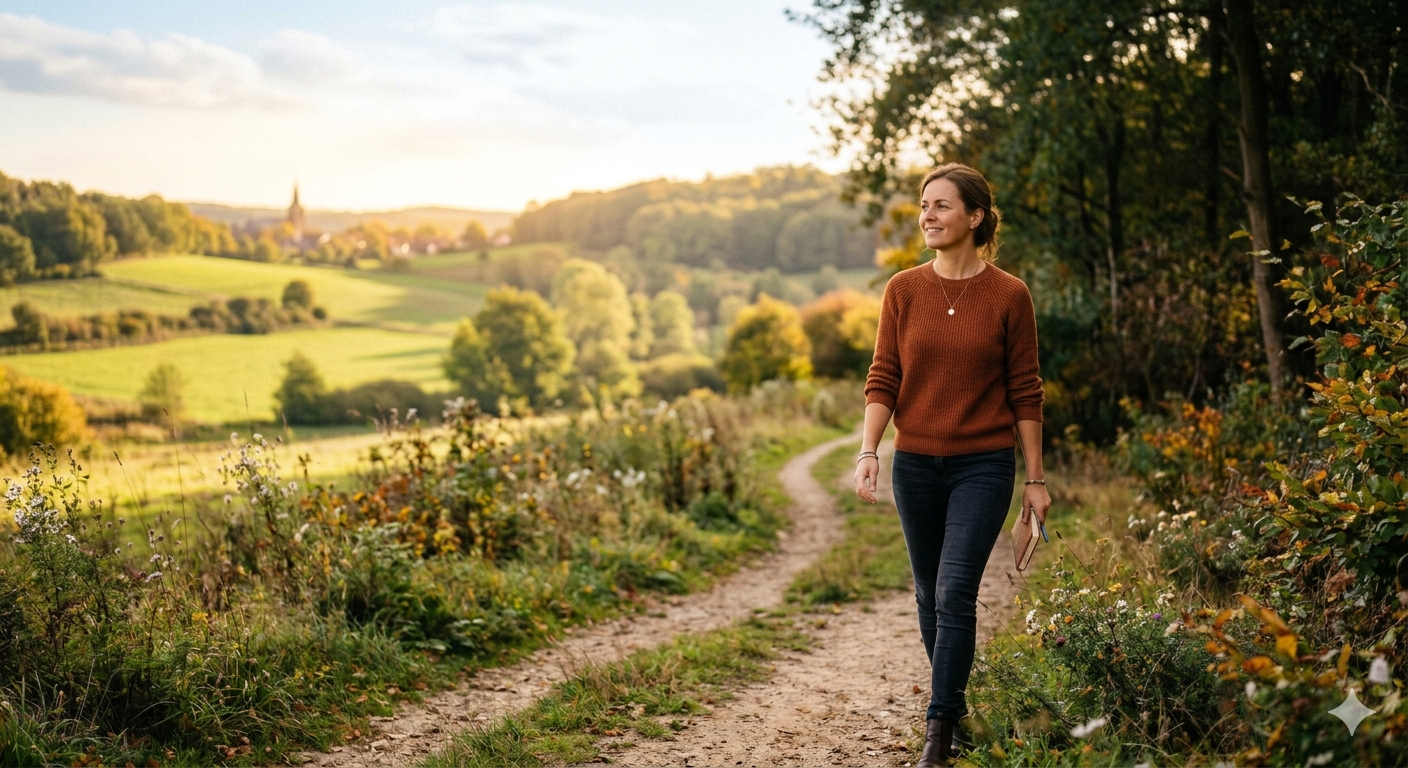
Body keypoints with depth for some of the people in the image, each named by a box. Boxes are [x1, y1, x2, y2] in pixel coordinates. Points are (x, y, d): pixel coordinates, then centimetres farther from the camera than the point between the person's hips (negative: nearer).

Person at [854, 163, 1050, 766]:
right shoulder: (903, 290, 1)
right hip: (915, 465, 3)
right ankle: (955, 706, 31)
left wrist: (1035, 478, 1)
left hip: (983, 467, -3)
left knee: (955, 592, -11)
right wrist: (868, 451, -13)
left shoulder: (1009, 296, -4)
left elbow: (1025, 393, -1)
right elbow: (883, 379, 1)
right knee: (930, 596, 13)